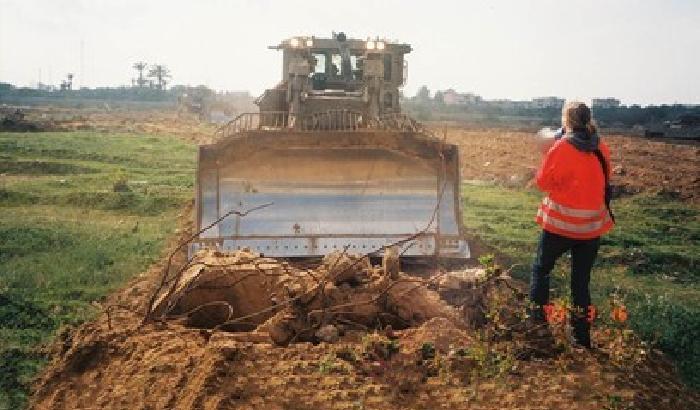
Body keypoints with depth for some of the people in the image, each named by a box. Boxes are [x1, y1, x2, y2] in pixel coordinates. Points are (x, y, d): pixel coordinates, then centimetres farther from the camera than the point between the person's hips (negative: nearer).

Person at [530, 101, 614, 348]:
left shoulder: (562, 148, -15)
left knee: (541, 270, 16)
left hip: (560, 223, -4)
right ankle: (582, 339, 16)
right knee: (581, 281, 12)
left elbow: (543, 182, -5)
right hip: (592, 225, 4)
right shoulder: (602, 150, 1)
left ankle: (537, 322, 14)